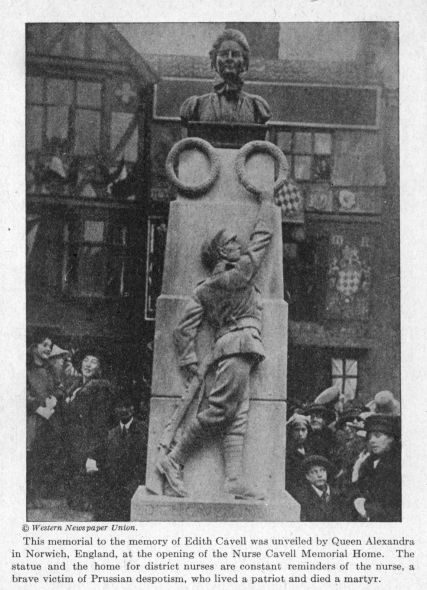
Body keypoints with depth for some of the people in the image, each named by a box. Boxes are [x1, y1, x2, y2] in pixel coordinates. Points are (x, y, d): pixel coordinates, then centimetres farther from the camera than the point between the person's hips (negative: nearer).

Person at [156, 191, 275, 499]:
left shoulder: (204, 290, 16)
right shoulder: (244, 269, 2)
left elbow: (185, 327, 8)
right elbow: (263, 234, 15)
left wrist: (189, 360, 9)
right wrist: (266, 202, 28)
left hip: (227, 346, 8)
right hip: (242, 343, -7)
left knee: (237, 417, 1)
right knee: (220, 410, -10)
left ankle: (235, 479, -7)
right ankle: (174, 460, -8)